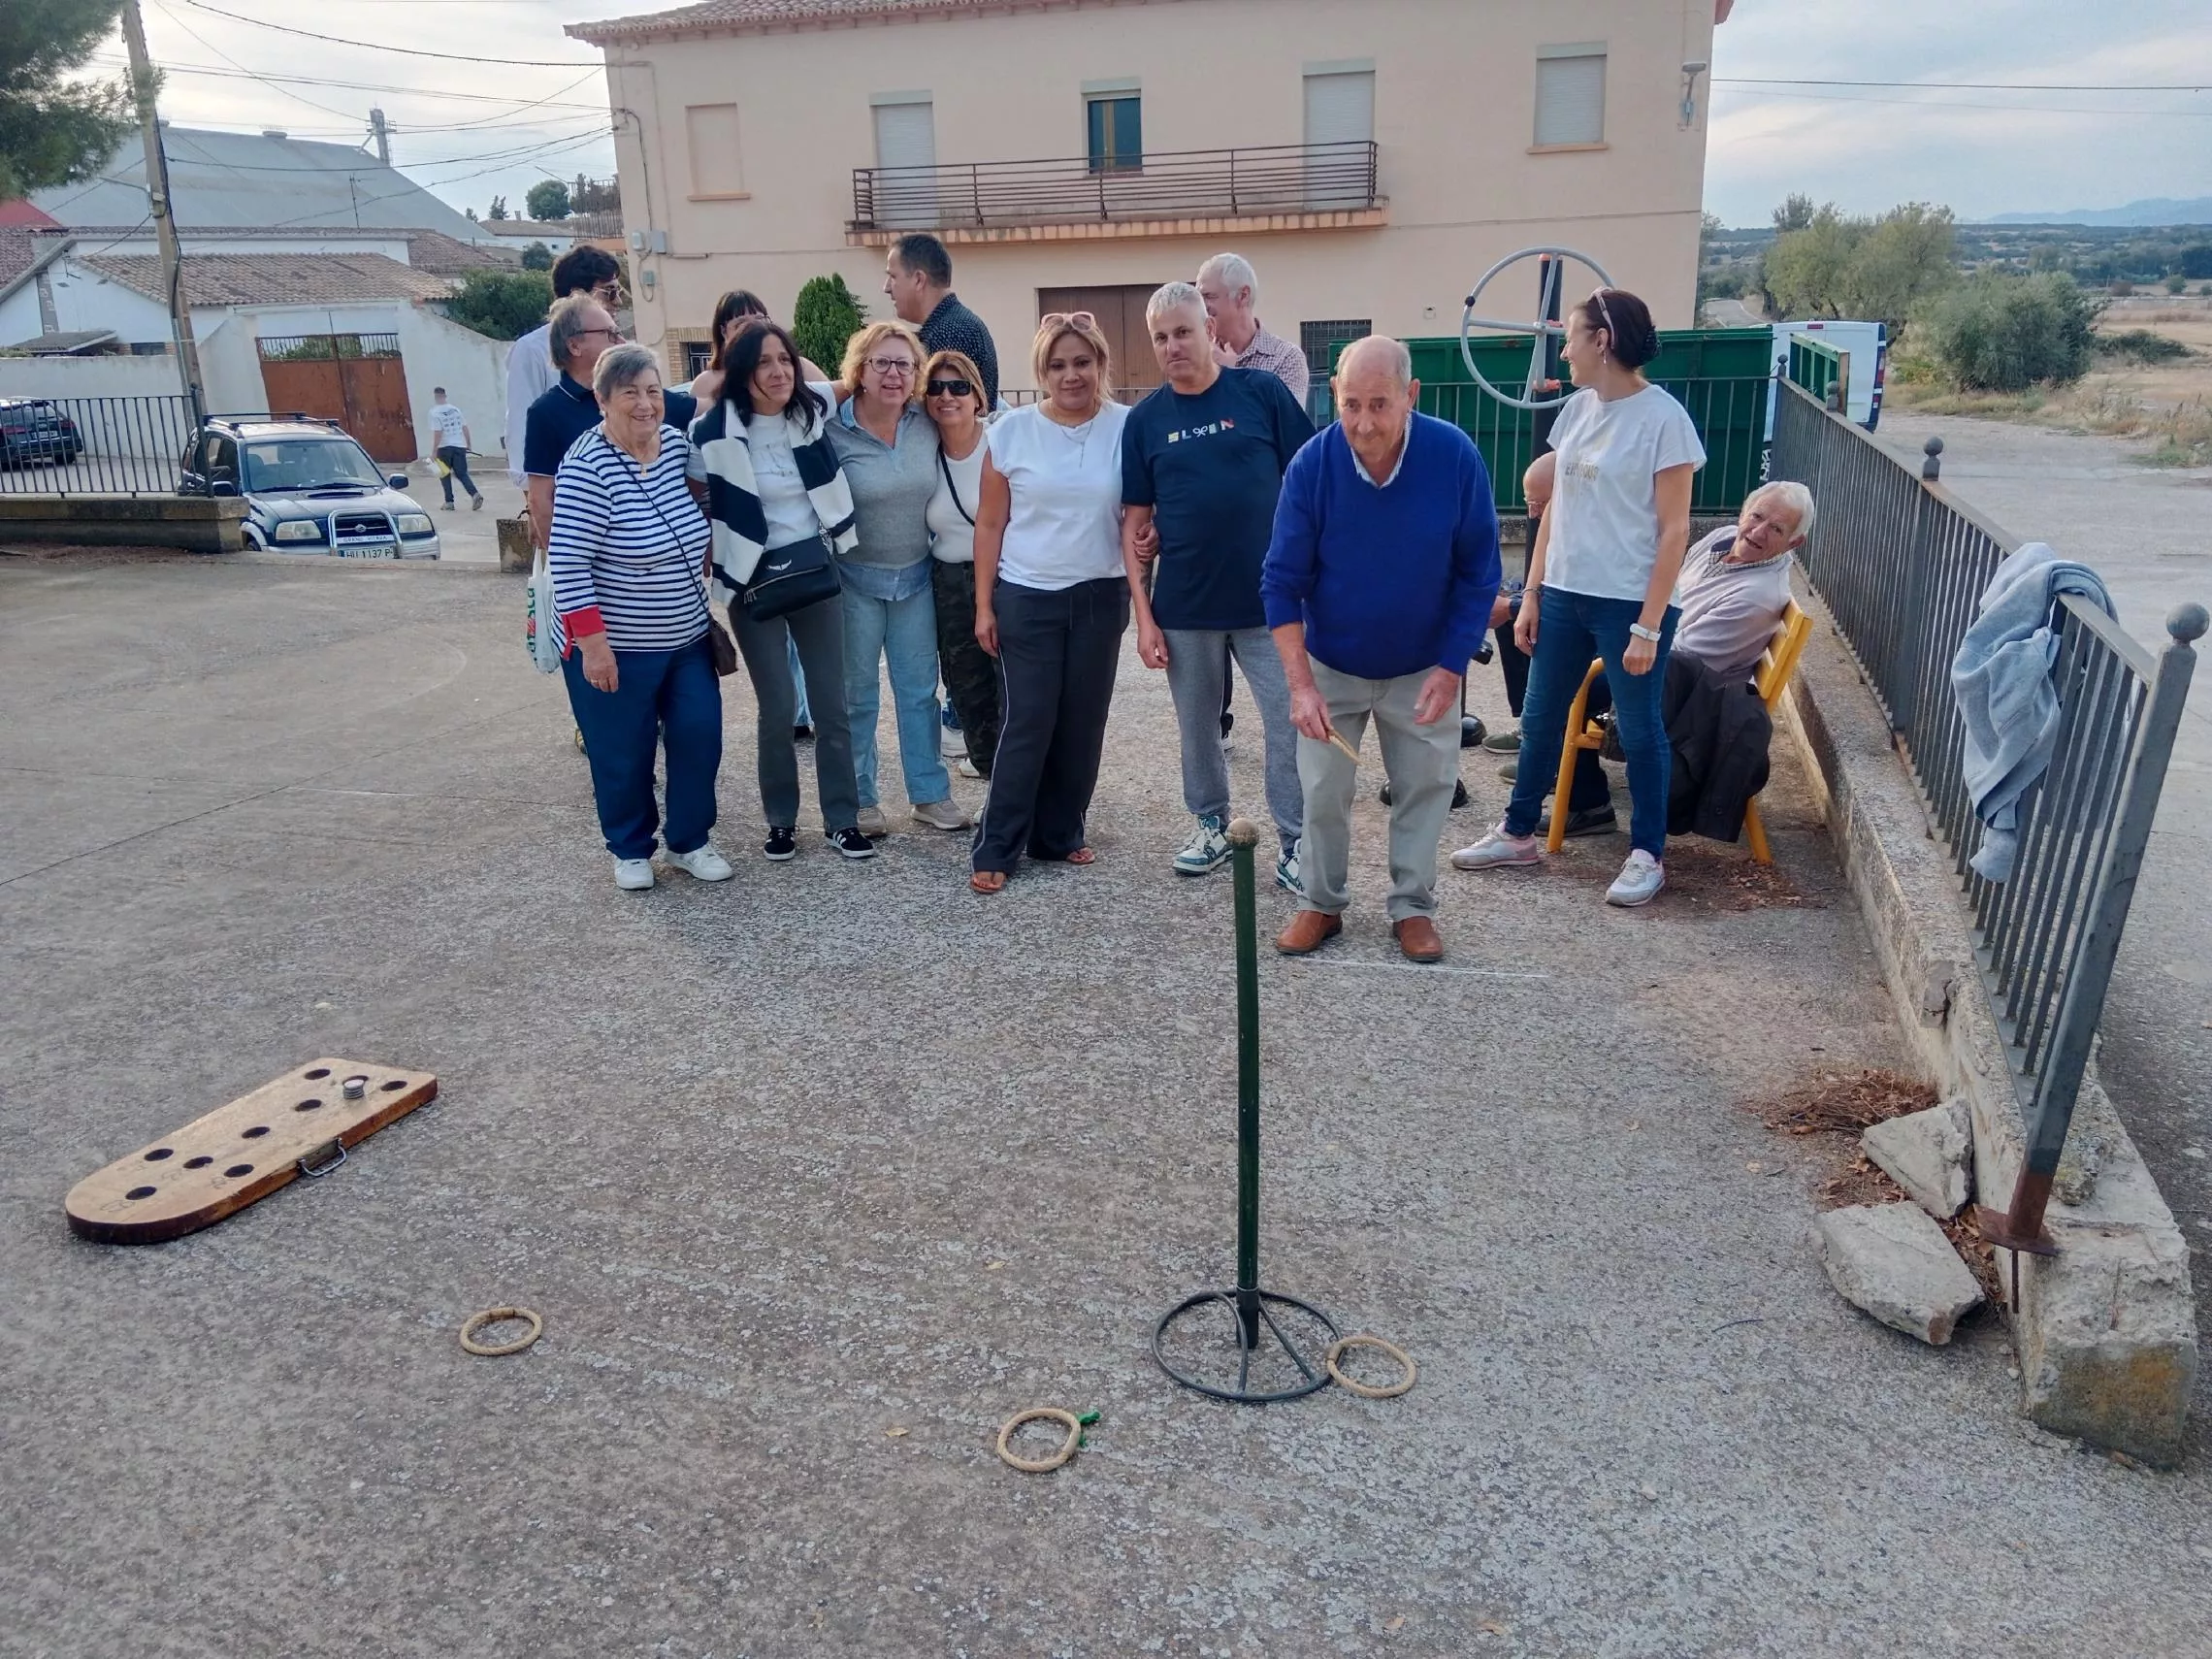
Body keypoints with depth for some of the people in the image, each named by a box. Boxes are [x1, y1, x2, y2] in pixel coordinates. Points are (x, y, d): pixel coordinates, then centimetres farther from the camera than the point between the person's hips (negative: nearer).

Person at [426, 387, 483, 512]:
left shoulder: (434, 412, -9)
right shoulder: (455, 410, 7)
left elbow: (438, 433, -15)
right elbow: (465, 428, 10)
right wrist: (469, 444, 20)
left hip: (444, 447, -4)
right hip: (460, 446, 4)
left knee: (445, 475, 11)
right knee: (462, 474, 5)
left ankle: (449, 502, 10)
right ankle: (475, 494, -18)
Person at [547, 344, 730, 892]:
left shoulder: (677, 442, 0)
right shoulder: (587, 466, -19)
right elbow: (567, 564, -20)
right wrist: (592, 643, -22)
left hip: (687, 639, 6)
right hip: (616, 647, -6)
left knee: (699, 738, 6)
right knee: (624, 755, 7)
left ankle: (689, 842, 25)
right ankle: (631, 850, 27)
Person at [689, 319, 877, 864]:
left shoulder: (812, 408, -3)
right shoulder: (714, 433, -14)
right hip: (756, 581, -3)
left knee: (832, 704, 6)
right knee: (777, 711, 0)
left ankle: (842, 819, 18)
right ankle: (780, 820, 19)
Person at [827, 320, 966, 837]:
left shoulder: (928, 426, -3)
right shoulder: (831, 430, -13)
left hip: (916, 577, 4)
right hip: (855, 580, -3)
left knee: (919, 689, 11)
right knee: (858, 694, 8)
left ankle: (931, 794, 22)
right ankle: (859, 801, 19)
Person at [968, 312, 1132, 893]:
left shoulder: (1128, 427, -3)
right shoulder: (1011, 431, -3)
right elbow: (991, 525, 1)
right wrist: (984, 605, -1)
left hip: (1100, 598, 2)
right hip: (1026, 597, -1)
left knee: (1083, 723, 9)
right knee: (1027, 724, -2)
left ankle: (1061, 832, 25)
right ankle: (996, 848, 7)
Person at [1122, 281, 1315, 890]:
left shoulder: (1261, 393, -3)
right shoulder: (1145, 420, 3)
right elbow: (1134, 524, 5)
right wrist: (1143, 616, -1)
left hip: (1269, 599, -2)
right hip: (1184, 608, 2)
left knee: (1291, 722, -1)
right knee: (1197, 726, 15)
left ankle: (1295, 845, 11)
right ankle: (1210, 825, 33)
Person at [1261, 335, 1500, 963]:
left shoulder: (1455, 456, -21)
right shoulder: (1312, 466, -21)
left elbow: (1477, 573, -11)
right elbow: (1282, 581, -15)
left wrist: (1450, 668, -14)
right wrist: (1300, 683, -22)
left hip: (1422, 668, 0)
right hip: (1331, 665, 0)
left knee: (1425, 787, 9)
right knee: (1323, 790, 7)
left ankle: (1413, 906, 26)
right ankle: (1321, 903, 25)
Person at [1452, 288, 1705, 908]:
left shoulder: (1662, 417, -11)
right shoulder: (1577, 409, 7)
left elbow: (1673, 530, -11)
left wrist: (1648, 625, -15)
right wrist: (1532, 596, 9)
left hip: (1630, 603, -6)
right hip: (1564, 595, 6)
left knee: (1638, 729, 4)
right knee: (1540, 718, 13)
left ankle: (1647, 854, 18)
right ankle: (1518, 833, 28)